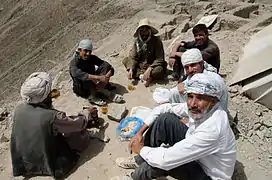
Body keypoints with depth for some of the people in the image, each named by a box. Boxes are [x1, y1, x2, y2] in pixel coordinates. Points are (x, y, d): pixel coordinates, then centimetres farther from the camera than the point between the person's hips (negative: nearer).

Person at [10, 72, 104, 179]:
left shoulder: (19, 109, -13)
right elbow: (78, 124, -15)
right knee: (83, 135, 0)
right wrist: (87, 113, 5)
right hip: (48, 165, -6)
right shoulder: (52, 116, -32)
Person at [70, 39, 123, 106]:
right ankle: (104, 92, -24)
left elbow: (107, 66, -11)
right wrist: (98, 77, -47)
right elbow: (79, 75, -38)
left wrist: (108, 76, -33)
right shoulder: (74, 62, -15)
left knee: (105, 66, -13)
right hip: (82, 89, -4)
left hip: (93, 83, 5)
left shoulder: (92, 58, -1)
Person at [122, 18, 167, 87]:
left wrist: (149, 69, -30)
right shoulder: (137, 41, -1)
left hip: (152, 66, -5)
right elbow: (133, 57, -3)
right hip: (140, 66, 5)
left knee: (159, 70, -35)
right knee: (125, 60, -11)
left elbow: (160, 59, -17)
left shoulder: (156, 41, -13)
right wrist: (131, 69, -21)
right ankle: (141, 75, -24)